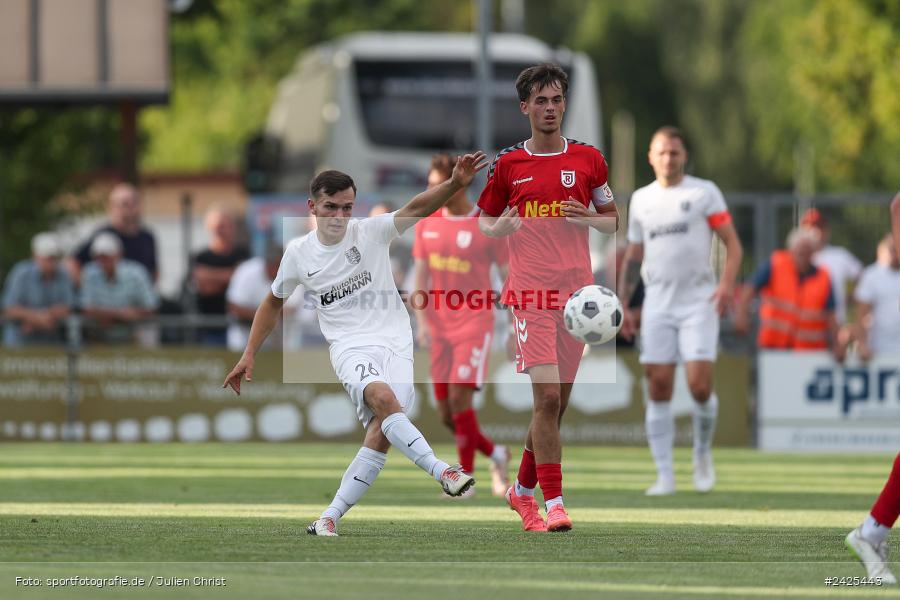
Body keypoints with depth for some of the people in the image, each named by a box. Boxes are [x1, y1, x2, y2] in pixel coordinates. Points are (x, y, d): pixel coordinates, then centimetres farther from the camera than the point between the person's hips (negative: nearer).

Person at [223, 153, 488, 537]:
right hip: (350, 348, 0)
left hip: (395, 343, 0)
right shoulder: (299, 254, 6)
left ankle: (331, 517, -7)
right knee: (383, 397, -33)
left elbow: (415, 209, -18)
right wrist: (248, 356, 21)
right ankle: (442, 472, -40)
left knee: (382, 432, -17)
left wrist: (455, 184, -36)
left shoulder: (371, 232, -1)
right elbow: (273, 303, 22)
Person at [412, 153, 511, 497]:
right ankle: (496, 454, 26)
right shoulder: (427, 224, 7)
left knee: (460, 396, -16)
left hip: (474, 323, -5)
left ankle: (466, 478, -8)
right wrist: (421, 320, -4)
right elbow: (420, 275, 8)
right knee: (447, 413, 3)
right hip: (439, 326, 5)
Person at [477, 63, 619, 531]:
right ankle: (553, 503, -13)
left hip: (576, 291, 3)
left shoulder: (588, 159, 7)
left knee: (557, 402, 8)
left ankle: (523, 489, 27)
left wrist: (588, 217, -7)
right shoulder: (508, 164, 4)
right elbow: (484, 219, 15)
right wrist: (500, 227, -8)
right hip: (530, 293, -3)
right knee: (547, 397, -14)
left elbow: (614, 220, 14)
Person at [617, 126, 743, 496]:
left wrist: (727, 283, -17)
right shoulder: (640, 200, 13)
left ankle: (703, 453, 15)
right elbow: (633, 257, 19)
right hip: (657, 306, 3)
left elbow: (733, 243, -1)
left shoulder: (704, 192, 1)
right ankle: (664, 475, 0)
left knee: (699, 385, -12)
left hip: (699, 302, -3)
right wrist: (623, 303, 11)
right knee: (658, 389, -3)